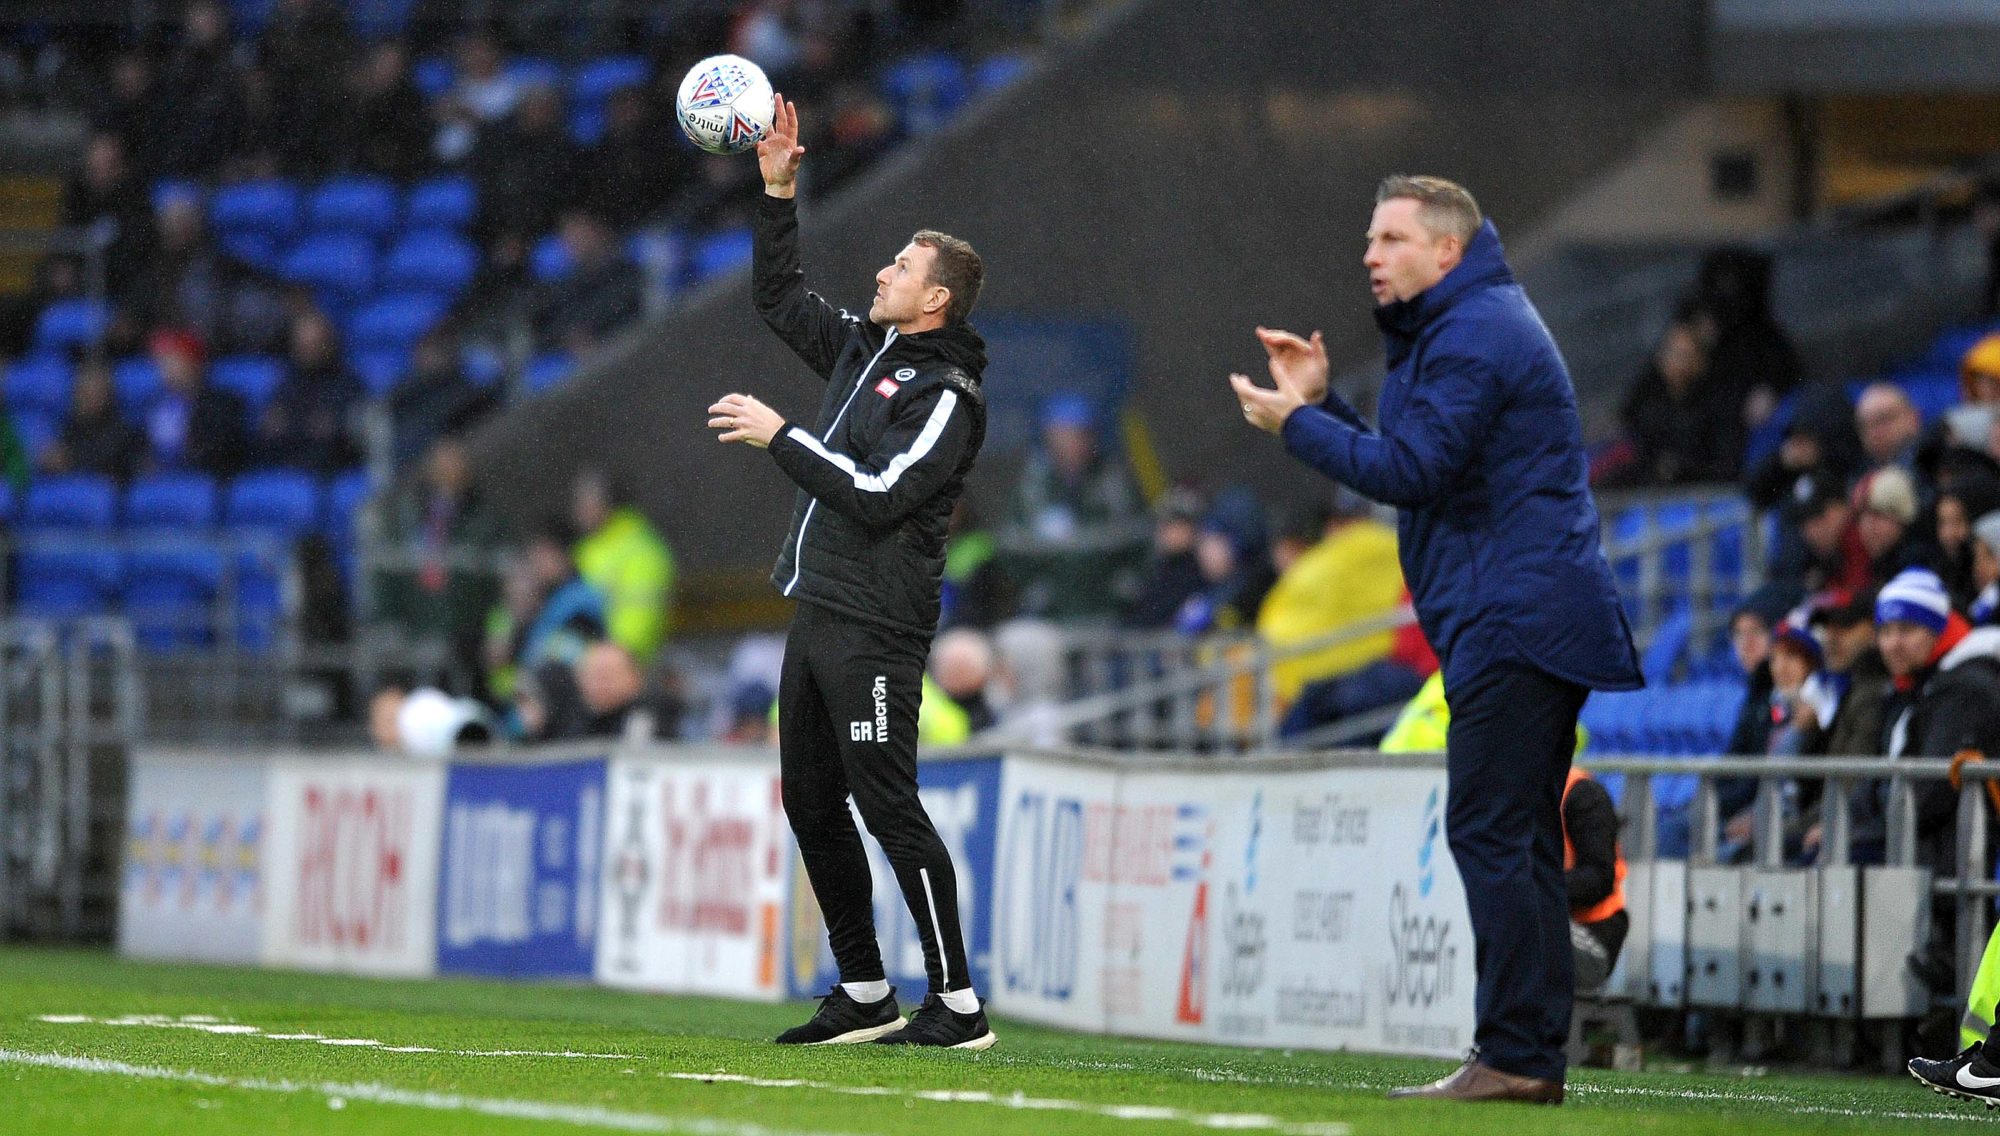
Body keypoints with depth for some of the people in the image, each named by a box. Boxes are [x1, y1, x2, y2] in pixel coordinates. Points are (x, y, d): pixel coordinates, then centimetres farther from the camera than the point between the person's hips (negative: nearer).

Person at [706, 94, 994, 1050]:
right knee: (811, 802, 9)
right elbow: (777, 296, 26)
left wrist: (780, 437, -15)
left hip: (874, 629, -9)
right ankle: (863, 995, 16)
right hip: (819, 614, 9)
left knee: (887, 806, -12)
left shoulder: (946, 397, -11)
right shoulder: (864, 349, 14)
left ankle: (958, 1006, -9)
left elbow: (875, 495, -21)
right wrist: (778, 191, 16)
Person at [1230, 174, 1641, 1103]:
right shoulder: (1461, 327, 22)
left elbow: (1412, 470, -18)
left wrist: (1297, 426, -8)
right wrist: (1320, 403, 15)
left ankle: (1513, 1055, -14)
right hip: (1529, 618, 11)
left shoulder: (1474, 334, -12)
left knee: (1492, 833, -12)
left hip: (1512, 620, -11)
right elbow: (1411, 462, 23)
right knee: (1519, 840, 11)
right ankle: (1537, 1056, 13)